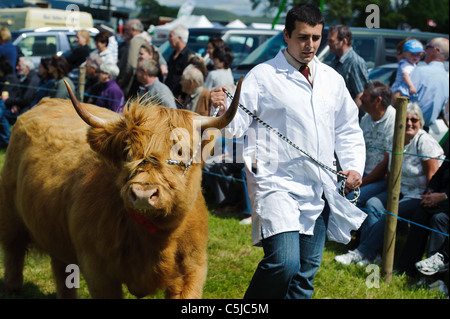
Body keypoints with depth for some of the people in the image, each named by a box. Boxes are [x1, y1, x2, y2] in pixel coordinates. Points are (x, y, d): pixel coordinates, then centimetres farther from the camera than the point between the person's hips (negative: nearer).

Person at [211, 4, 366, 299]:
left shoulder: (332, 79, 14)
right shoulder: (263, 76, -3)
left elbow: (348, 128, 23)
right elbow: (238, 122, -8)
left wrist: (354, 166, 8)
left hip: (319, 190, 6)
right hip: (277, 184, -6)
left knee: (306, 272, 9)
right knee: (284, 263, -20)